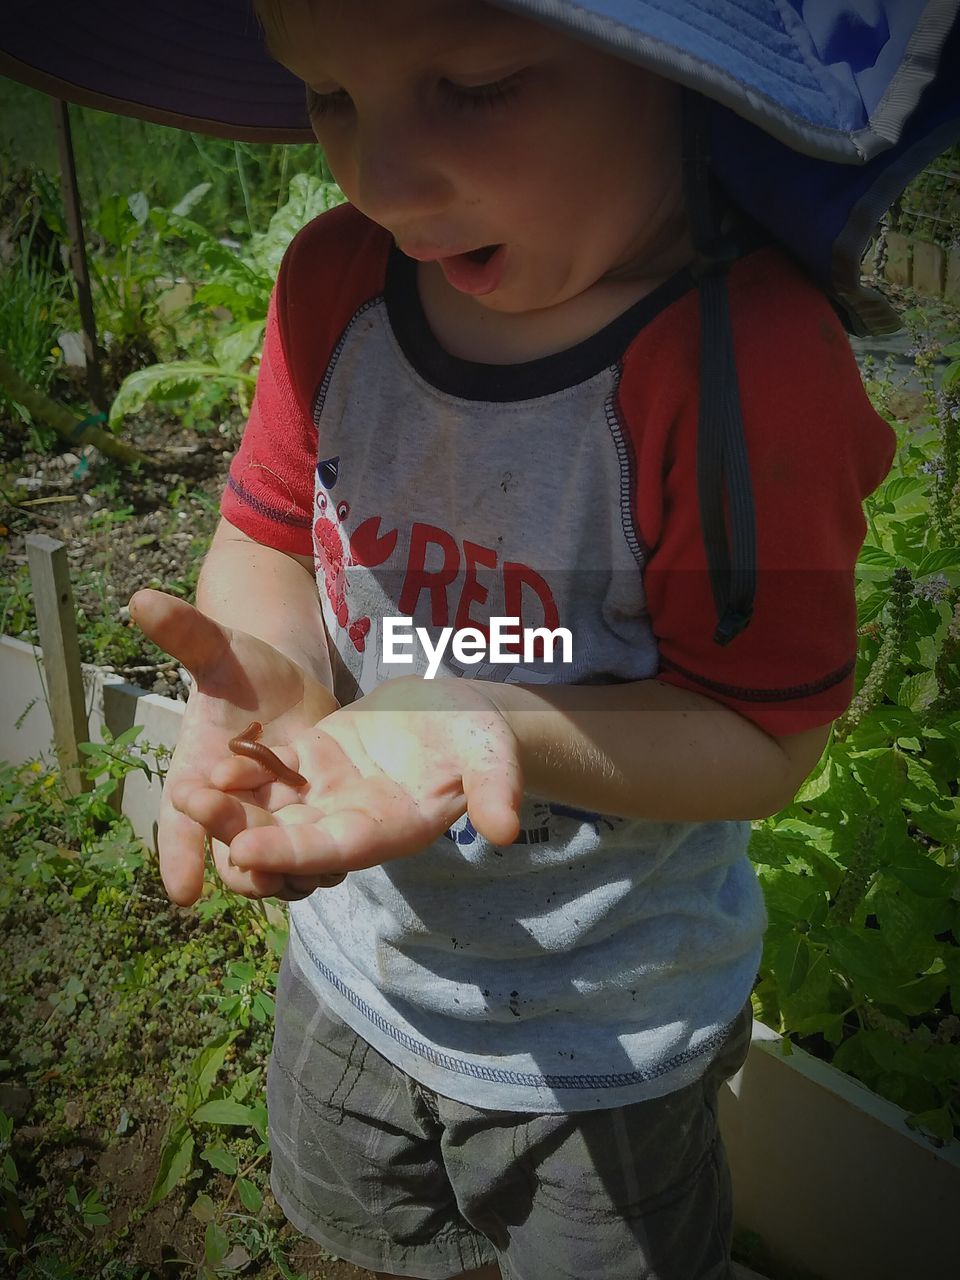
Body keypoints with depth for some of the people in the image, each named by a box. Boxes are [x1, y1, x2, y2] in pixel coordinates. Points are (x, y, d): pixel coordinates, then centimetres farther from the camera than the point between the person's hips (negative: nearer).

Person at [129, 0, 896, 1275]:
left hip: (604, 1032, -4)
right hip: (360, 951, 5)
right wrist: (269, 669, -28)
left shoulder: (750, 363, -32)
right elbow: (268, 536, -6)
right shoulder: (338, 278, -14)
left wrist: (497, 727, -41)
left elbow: (768, 735, -25)